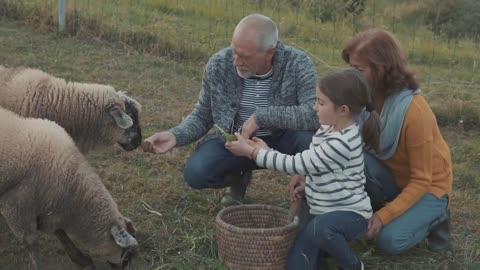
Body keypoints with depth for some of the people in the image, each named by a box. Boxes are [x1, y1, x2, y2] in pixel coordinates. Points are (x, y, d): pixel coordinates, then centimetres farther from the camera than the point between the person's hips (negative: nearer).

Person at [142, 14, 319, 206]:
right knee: (195, 173, -24)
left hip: (282, 140, -2)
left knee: (313, 139, -34)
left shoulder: (298, 64, -23)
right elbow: (202, 115, -3)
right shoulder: (218, 65, -15)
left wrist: (261, 116, -37)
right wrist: (175, 135, -22)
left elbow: (315, 114, -36)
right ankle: (239, 176, 12)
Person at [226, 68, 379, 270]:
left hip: (350, 213, -7)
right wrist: (306, 180, -3)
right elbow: (308, 163, 19)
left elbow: (296, 164, -24)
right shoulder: (328, 129, 1)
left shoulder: (341, 143, -27)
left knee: (320, 228, -41)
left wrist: (252, 152, -17)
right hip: (323, 212, 7)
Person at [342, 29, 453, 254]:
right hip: (392, 177, 4)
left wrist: (383, 216, -30)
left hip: (427, 187, -4)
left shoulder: (414, 112, -32)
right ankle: (372, 209, -3)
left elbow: (421, 180, -25)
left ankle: (436, 216, 4)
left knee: (389, 240, -25)